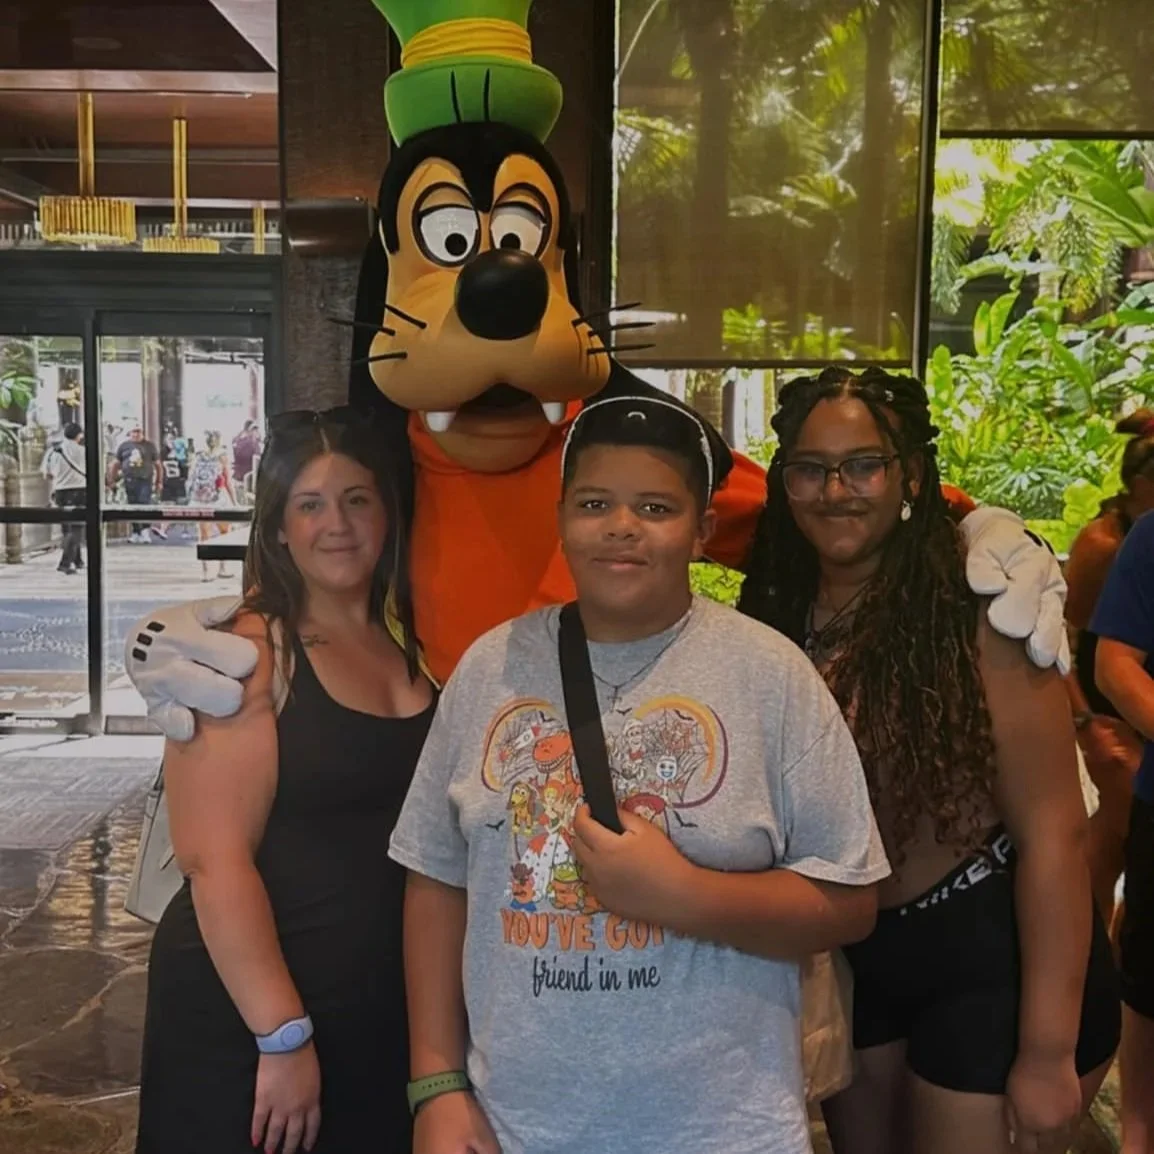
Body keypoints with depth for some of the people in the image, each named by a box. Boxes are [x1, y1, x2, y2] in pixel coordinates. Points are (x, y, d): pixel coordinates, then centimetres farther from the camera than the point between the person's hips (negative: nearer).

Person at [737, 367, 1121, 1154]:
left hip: (991, 959, -5)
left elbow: (1053, 830, -18)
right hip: (850, 958, 5)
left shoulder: (980, 612, -18)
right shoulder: (775, 618, -3)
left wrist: (1048, 1051, -18)